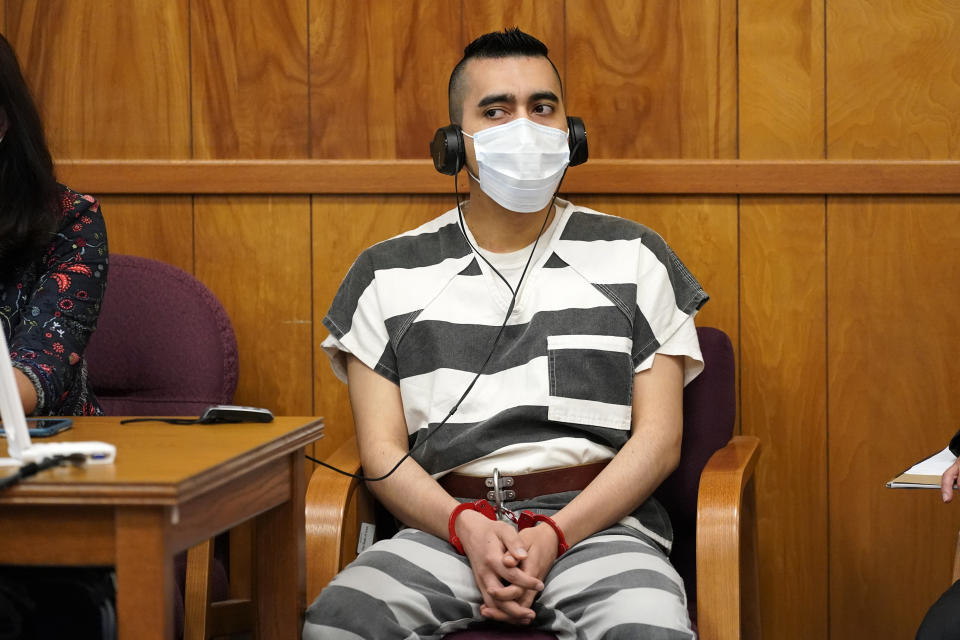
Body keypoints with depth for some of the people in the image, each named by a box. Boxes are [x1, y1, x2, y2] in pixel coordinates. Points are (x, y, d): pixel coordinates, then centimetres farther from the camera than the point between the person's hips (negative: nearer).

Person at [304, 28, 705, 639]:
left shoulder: (635, 258, 13)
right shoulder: (388, 274, 14)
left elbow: (658, 440, 5)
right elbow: (383, 450, 8)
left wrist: (554, 536, -11)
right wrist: (467, 527, -13)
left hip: (600, 521, -1)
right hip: (445, 522, 1)